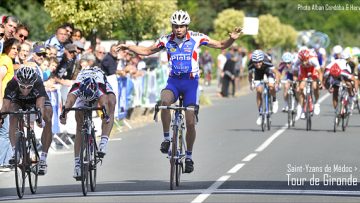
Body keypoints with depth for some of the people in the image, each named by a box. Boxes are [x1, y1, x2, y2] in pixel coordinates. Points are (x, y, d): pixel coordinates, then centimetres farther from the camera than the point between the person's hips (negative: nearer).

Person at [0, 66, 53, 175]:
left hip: (36, 100, -1)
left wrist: (40, 118, -70)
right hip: (18, 101, 1)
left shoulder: (38, 83, -40)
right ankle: (15, 153, -27)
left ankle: (43, 159, -15)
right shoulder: (12, 84, -36)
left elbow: (40, 104, -52)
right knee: (13, 117, -30)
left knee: (47, 121, -24)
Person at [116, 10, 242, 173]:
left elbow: (221, 45, -2)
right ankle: (166, 138, -17)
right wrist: (128, 47, 0)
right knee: (164, 101, -33)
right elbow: (147, 51, 11)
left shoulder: (196, 38, -7)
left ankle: (189, 156, 14)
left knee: (190, 122, -4)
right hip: (173, 81, 1)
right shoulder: (166, 40, -3)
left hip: (191, 82, -1)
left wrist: (231, 39, -22)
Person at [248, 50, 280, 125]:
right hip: (258, 73, 2)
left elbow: (277, 73, -36)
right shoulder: (251, 65, -33)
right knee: (259, 91, -12)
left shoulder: (266, 62, -40)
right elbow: (250, 75, -13)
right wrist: (251, 83, -23)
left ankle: (274, 101, 4)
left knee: (271, 86, -28)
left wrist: (277, 83, -46)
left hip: (268, 71, -2)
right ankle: (260, 114, -2)